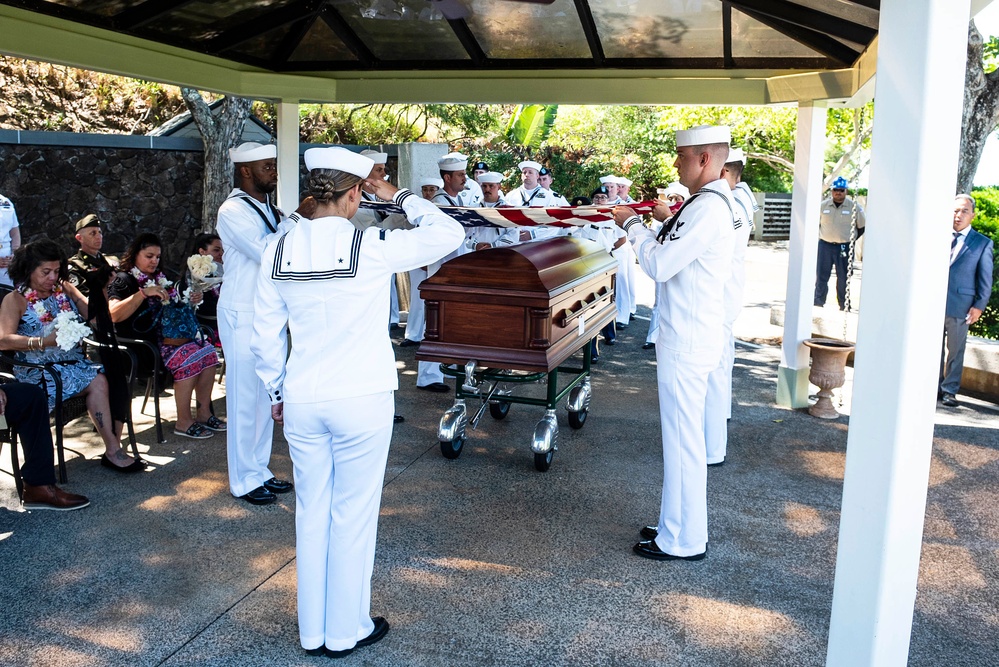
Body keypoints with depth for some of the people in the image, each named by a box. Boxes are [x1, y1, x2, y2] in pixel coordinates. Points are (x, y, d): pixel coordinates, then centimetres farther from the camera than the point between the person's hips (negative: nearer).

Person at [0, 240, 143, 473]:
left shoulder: (64, 289, 15)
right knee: (97, 382, -28)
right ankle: (112, 451, -21)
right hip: (39, 371, -5)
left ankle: (114, 449, -22)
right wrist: (45, 341, -25)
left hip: (74, 362, 5)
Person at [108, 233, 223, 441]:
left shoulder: (160, 278, 20)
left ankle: (204, 413, -10)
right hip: (143, 346, -8)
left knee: (208, 351, -14)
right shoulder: (124, 281, -3)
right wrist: (144, 293, -25)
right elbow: (114, 315, -20)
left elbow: (173, 308, 33)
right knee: (187, 357, -28)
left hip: (168, 337, 8)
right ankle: (184, 422, -22)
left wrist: (191, 301, 11)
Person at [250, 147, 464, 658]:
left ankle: (312, 631, 30)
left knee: (311, 513, 16)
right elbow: (449, 233, -6)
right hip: (361, 401, -4)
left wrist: (277, 391, 17)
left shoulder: (278, 250, -1)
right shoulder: (371, 247, -15)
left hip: (302, 401, 4)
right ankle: (346, 632, 25)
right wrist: (398, 197, 4)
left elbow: (263, 336, 4)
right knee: (353, 516, 10)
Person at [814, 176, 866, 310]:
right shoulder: (823, 206, 3)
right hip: (825, 245, 1)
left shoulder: (854, 207, -2)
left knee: (843, 277, 6)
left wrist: (851, 239, 2)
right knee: (821, 275, -1)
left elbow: (862, 227, 7)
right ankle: (818, 302, 4)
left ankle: (844, 304, 16)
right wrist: (821, 236, 7)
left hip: (844, 247, -1)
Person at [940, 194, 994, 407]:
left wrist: (979, 306, -4)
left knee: (955, 350, 3)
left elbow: (985, 279, 4)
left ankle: (950, 390, 12)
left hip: (960, 306, -2)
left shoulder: (983, 243, 4)